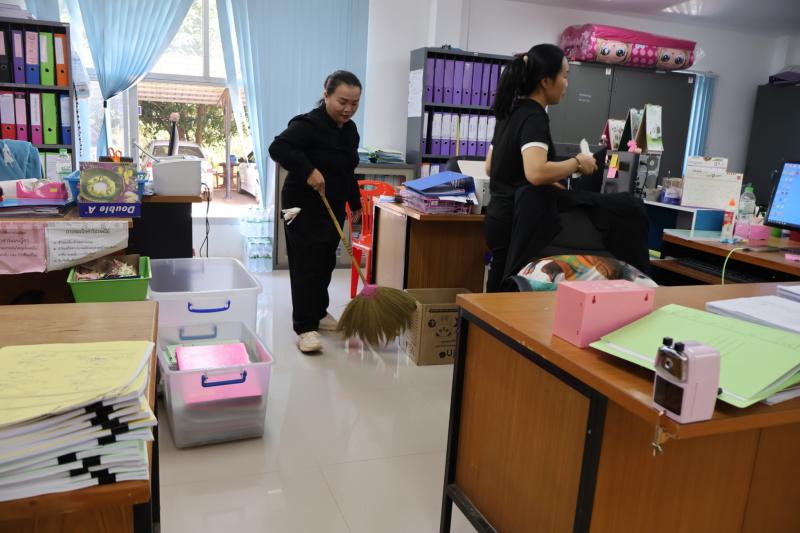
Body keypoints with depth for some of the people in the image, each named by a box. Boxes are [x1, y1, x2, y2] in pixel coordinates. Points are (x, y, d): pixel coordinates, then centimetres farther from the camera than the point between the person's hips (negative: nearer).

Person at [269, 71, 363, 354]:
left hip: (333, 207, 8)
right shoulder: (309, 124, -17)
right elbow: (278, 148, -30)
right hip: (304, 207, -8)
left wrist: (355, 203, 20)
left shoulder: (350, 130, 9)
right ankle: (305, 327, -1)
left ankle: (319, 313, 30)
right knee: (306, 267, -6)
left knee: (326, 264, 15)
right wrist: (308, 171, -37)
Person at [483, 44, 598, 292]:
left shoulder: (511, 112, 12)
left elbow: (491, 167, 21)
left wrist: (549, 184, 19)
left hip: (501, 216, 9)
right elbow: (536, 172, -33)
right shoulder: (534, 117, -15)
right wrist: (577, 162, -16)